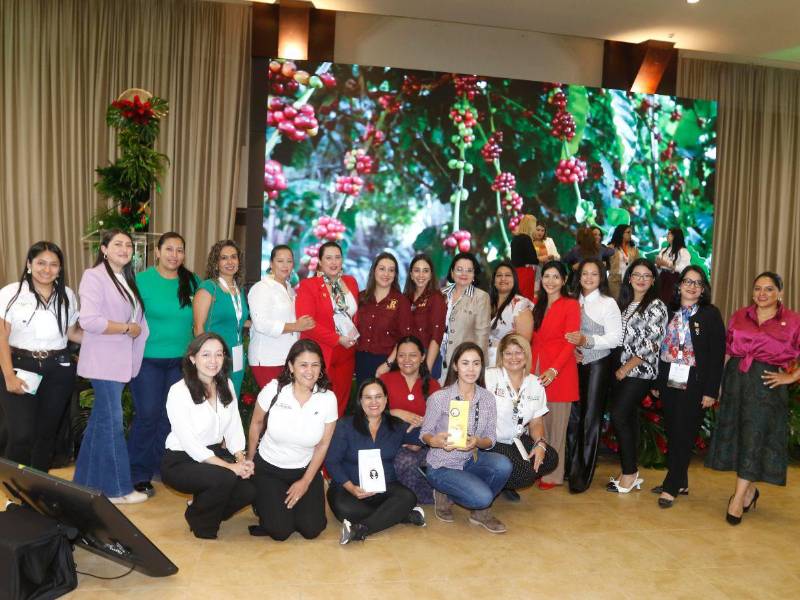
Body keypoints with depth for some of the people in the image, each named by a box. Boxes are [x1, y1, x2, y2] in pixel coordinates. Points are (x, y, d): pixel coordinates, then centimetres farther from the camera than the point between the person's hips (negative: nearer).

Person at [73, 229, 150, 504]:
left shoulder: (127, 279, 14)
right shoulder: (94, 276, -11)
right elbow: (89, 320, -22)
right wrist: (127, 328, -16)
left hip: (121, 362, 8)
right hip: (104, 362, -8)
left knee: (101, 421, 15)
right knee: (112, 422, -2)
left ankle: (89, 481, 27)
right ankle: (116, 488, 9)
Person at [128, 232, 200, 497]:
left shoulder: (192, 281, 3)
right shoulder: (142, 280, -6)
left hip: (181, 360, 4)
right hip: (147, 359, -3)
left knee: (171, 415, 9)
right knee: (147, 415, -2)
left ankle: (159, 465, 26)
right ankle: (138, 473, 14)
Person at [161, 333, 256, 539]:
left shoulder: (227, 385, 3)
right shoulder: (179, 391, -17)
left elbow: (234, 428, 4)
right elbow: (190, 444, -20)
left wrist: (241, 459, -15)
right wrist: (229, 466, -25)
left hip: (215, 453, 6)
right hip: (180, 461, -6)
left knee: (251, 488, -18)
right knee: (225, 478, -31)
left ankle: (208, 509, 14)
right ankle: (200, 521, 1)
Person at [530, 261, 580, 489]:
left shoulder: (571, 305, -3)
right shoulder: (538, 305, 16)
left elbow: (570, 342, -10)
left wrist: (554, 370, -21)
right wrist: (530, 368, 3)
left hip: (560, 372, -5)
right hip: (536, 369, 5)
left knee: (556, 424, 2)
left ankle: (554, 475, 12)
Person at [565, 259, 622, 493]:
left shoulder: (608, 303, -3)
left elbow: (615, 338, -9)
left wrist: (587, 341, -20)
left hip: (597, 365, -3)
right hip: (574, 363, 3)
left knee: (590, 418, 0)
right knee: (572, 415, 7)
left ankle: (583, 475, 9)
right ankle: (570, 467, 21)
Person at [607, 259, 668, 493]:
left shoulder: (656, 306, -7)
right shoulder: (624, 303, 14)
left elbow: (650, 344, -14)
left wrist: (626, 368, -12)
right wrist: (617, 367, 5)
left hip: (640, 371, -6)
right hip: (620, 370, 6)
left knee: (619, 416, -12)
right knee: (628, 419, 9)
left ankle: (629, 474, 0)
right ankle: (631, 473, 17)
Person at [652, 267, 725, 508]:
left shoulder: (711, 314, -4)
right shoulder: (670, 312, 8)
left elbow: (718, 354, -7)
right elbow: (661, 349, 10)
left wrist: (711, 391, -11)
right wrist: (657, 383, 8)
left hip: (694, 386, -4)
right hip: (669, 383, 4)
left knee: (683, 436, 0)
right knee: (672, 433, 9)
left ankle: (672, 487, 8)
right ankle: (680, 481, 22)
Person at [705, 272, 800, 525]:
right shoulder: (739, 316, 10)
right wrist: (717, 382, 5)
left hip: (766, 383, -4)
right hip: (735, 379, 4)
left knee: (754, 437, -4)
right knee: (734, 434, 9)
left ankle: (738, 499, 2)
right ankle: (750, 490, 27)